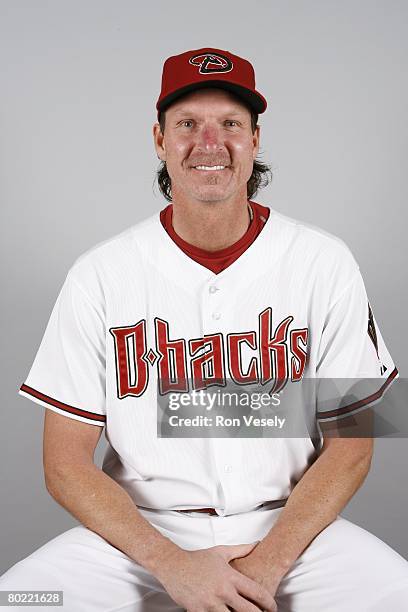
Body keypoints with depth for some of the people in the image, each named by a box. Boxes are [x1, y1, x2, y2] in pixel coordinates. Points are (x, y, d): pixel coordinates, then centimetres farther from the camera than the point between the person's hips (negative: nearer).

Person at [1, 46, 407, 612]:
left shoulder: (325, 264, -3)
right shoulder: (99, 275, -4)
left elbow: (350, 447, -1)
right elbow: (67, 464, -3)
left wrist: (265, 566, -13)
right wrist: (173, 565, -16)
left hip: (288, 527, 0)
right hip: (140, 533, 0)